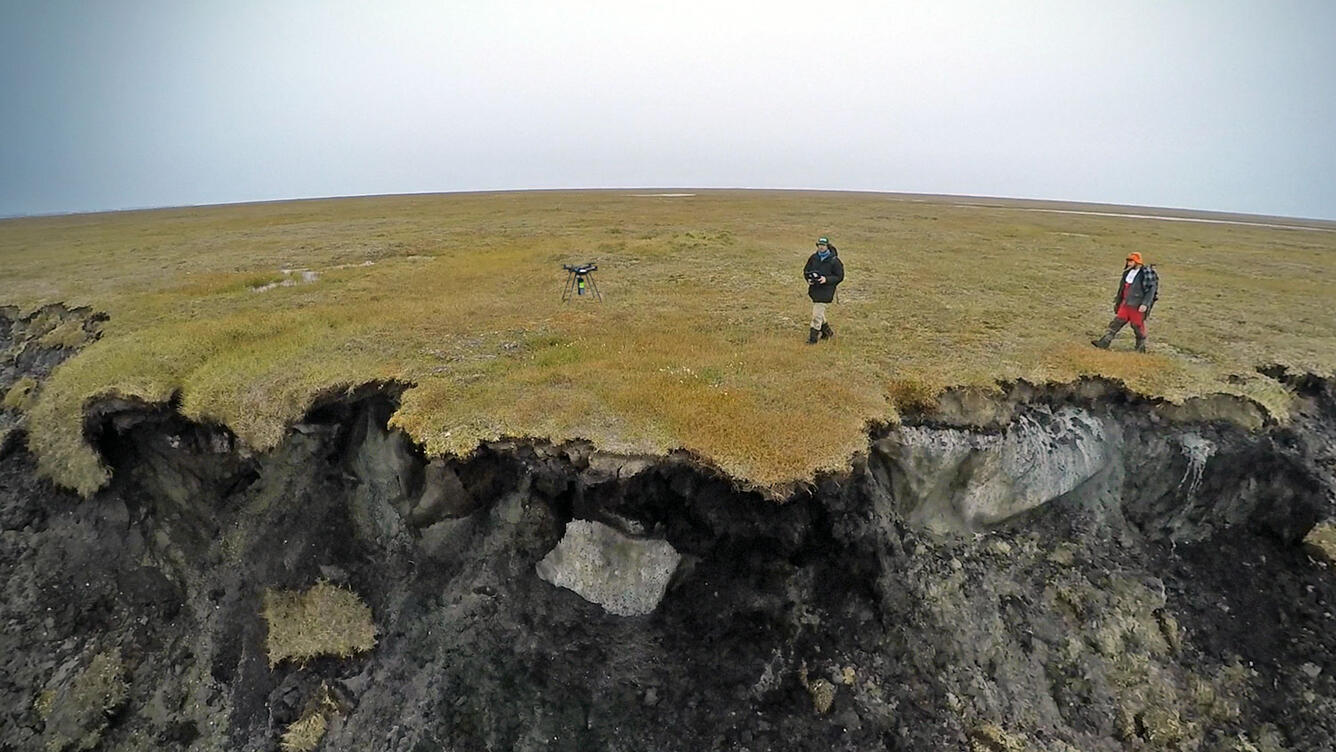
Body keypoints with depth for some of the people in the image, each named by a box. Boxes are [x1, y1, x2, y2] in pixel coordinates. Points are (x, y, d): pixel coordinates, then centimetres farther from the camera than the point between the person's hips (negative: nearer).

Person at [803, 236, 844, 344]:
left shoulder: (834, 260, -11)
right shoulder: (813, 258, 2)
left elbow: (840, 277, -7)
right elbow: (806, 270, 13)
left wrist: (826, 279, -21)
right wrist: (808, 279, -8)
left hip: (825, 292, -6)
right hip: (814, 290, 6)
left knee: (817, 315, -9)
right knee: (819, 313, 20)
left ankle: (813, 338, 1)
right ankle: (828, 332, 40)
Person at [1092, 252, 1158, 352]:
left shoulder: (1146, 274, -12)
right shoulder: (1128, 272, 10)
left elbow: (1152, 289, -14)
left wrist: (1145, 304, -20)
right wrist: (1117, 301, 22)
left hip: (1137, 307, -7)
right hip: (1125, 304, 7)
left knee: (1138, 327, 4)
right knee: (1116, 323, 0)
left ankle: (1141, 349, 19)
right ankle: (1103, 343, -3)